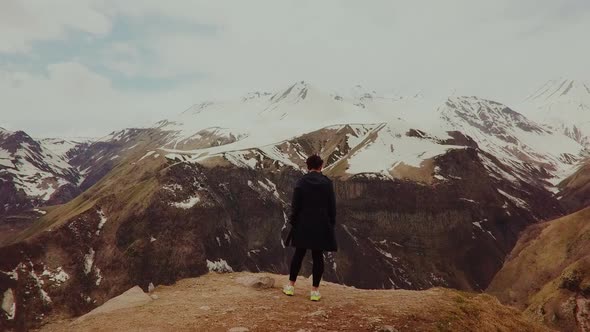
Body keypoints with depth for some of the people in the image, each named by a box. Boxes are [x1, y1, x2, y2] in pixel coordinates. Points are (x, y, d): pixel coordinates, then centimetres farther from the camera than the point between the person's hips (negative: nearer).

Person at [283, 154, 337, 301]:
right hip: (322, 225, 0)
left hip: (303, 224, 1)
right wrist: (331, 223, 9)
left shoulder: (301, 182, -5)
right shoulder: (327, 183, -3)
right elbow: (332, 206, 0)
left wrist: (293, 222, 5)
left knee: (299, 254, 12)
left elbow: (295, 205, -4)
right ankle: (315, 290, 12)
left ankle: (291, 286, 21)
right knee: (318, 256, 6)